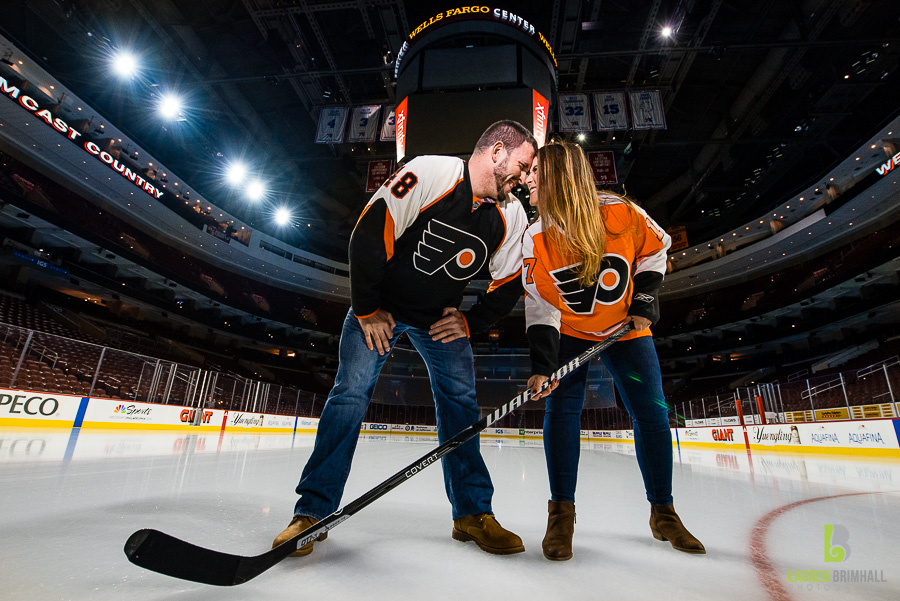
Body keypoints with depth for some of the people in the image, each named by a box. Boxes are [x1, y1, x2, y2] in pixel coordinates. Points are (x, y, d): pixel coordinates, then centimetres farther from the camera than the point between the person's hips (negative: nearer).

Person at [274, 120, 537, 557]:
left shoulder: (511, 217, -5)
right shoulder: (430, 173, -22)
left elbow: (509, 284, 4)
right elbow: (368, 234, -22)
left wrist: (470, 321, -6)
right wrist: (367, 310, -17)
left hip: (441, 317, 4)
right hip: (381, 304, -3)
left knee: (461, 401, -3)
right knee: (351, 391, -11)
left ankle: (472, 513, 11)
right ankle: (312, 510, 3)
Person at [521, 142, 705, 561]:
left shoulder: (620, 214, -19)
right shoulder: (535, 238, -16)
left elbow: (654, 248, 0)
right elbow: (540, 306, -19)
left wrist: (645, 301, -8)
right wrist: (542, 365, -28)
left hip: (625, 330, 1)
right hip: (569, 333, 0)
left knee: (652, 413, 0)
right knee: (561, 407, -14)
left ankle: (663, 514, 21)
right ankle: (562, 513, 2)